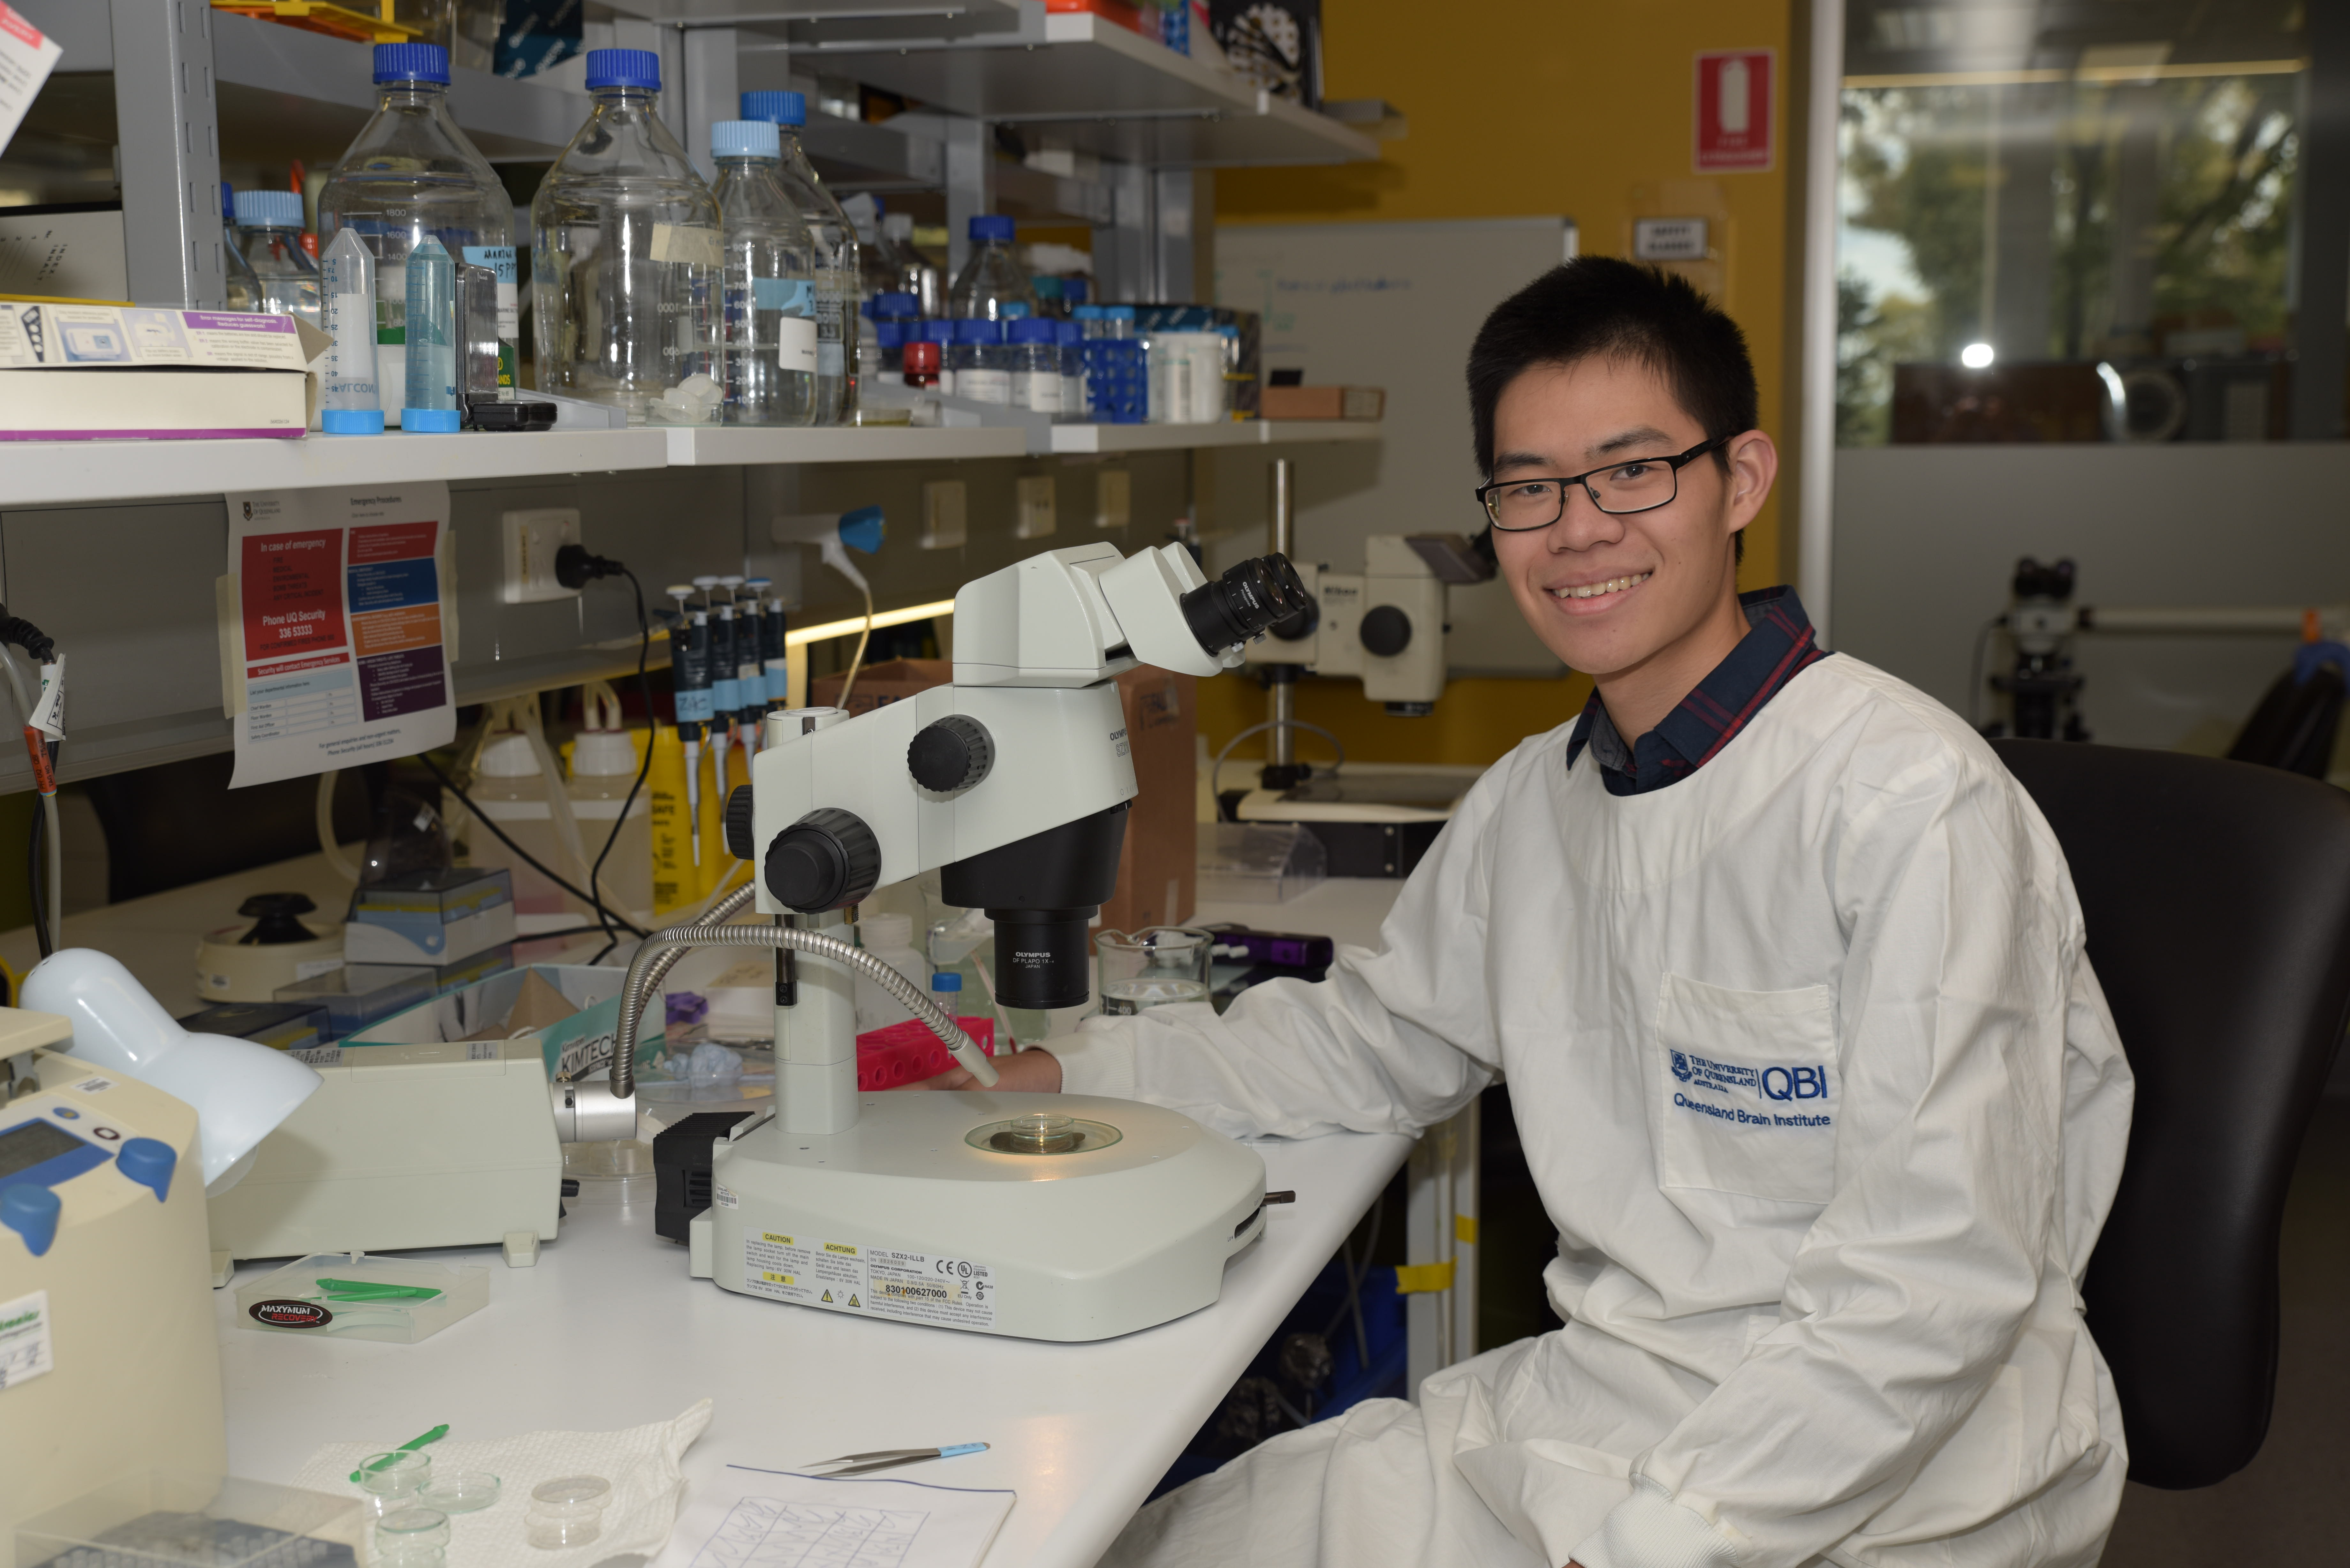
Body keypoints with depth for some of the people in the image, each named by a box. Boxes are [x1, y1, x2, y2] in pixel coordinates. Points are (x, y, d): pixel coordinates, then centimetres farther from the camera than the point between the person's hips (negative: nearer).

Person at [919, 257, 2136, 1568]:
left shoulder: (1919, 803, -18)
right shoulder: (1533, 803, 6)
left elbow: (1937, 1281, -21)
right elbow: (1371, 1042, 20)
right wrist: (1052, 1075, 9)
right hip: (1591, 1408, 7)